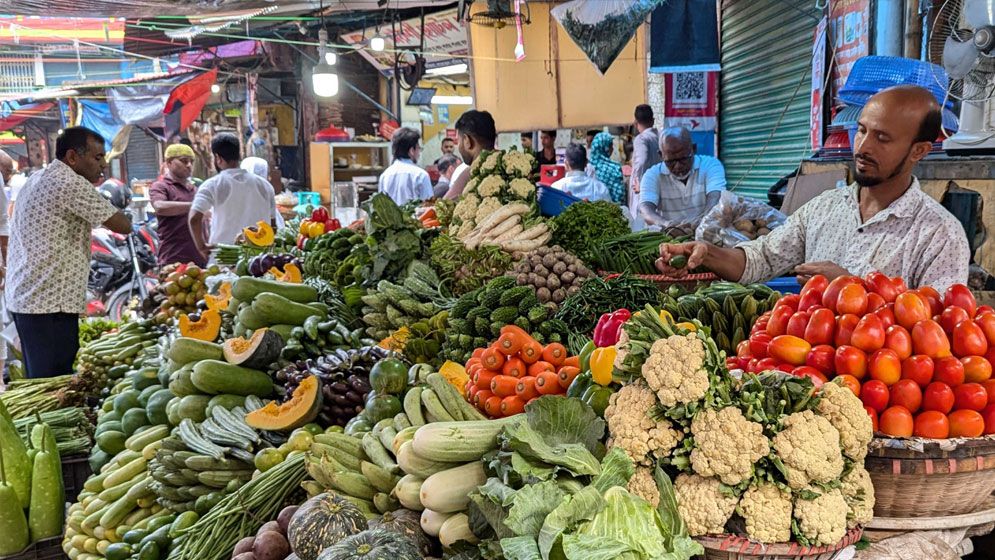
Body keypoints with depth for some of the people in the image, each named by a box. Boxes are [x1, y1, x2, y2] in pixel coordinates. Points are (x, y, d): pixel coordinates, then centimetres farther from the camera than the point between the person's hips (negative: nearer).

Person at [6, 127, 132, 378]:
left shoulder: (37, 179, 17)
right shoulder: (71, 184, -13)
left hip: (25, 297, 10)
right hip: (50, 302, -10)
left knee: (40, 383, 14)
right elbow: (123, 226, -13)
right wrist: (113, 205, 6)